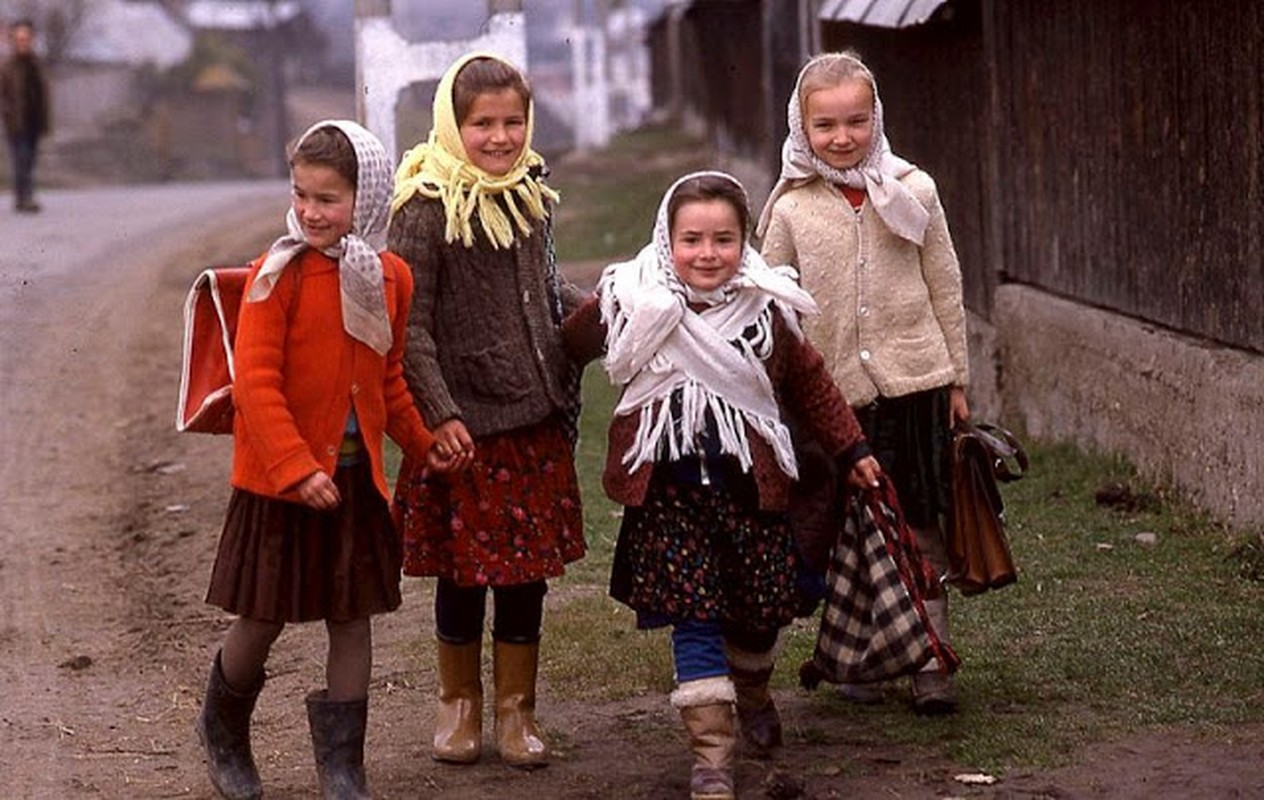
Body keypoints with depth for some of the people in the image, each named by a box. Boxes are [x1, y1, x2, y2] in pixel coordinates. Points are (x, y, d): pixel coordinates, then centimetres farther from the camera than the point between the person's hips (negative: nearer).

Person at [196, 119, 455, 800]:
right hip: (278, 478, -4)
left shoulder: (390, 278, 2)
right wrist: (296, 468, -22)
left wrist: (421, 443, 11)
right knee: (264, 617, 6)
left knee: (353, 616, 7)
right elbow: (256, 382, -17)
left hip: (355, 475, 4)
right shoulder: (278, 275, -13)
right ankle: (223, 731, 32)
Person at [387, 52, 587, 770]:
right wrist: (440, 414, -18)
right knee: (464, 571, 6)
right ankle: (460, 703, 26)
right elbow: (410, 325, -13)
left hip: (537, 417, 5)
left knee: (529, 570, 9)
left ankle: (517, 708, 23)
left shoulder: (532, 193, 8)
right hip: (464, 422, -5)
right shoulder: (428, 207, -11)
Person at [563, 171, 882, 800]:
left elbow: (809, 383, 11)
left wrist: (850, 450, 12)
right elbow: (571, 343, 11)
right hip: (670, 492, -2)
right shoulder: (631, 307, -7)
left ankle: (753, 694, 46)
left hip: (750, 486, 2)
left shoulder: (767, 310, -2)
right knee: (694, 616, -7)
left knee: (761, 608, 13)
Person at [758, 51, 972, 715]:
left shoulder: (912, 193, 1)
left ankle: (931, 662, 9)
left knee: (920, 530, 3)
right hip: (831, 393, 0)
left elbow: (946, 291, 7)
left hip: (913, 381, 0)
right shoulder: (790, 210, 0)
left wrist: (957, 381, 8)